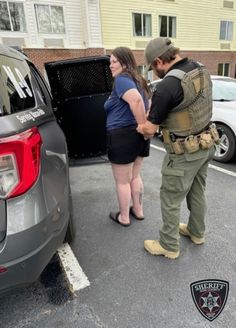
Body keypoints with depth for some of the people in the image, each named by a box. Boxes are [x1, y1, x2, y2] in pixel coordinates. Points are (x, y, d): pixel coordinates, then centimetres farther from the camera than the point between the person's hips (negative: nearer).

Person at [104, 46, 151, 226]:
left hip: (123, 135, -9)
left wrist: (143, 126, -24)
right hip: (138, 135, 9)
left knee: (122, 181, 7)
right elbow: (147, 105, 21)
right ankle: (138, 210, 36)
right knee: (135, 176, 22)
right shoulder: (138, 80, 16)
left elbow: (136, 100, -30)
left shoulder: (121, 79, -12)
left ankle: (124, 217, 23)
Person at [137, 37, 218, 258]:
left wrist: (141, 128, 6)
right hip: (205, 144, 8)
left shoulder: (167, 85, -25)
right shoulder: (201, 70, 1)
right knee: (197, 192, 23)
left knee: (170, 200, 8)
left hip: (184, 153, -8)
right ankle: (196, 232, 44)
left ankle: (169, 246, 26)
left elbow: (150, 129, -17)